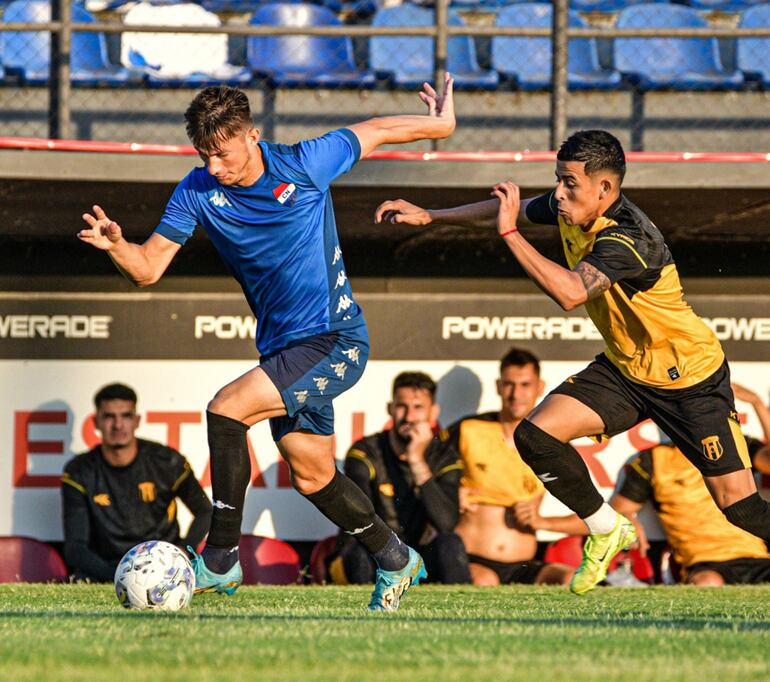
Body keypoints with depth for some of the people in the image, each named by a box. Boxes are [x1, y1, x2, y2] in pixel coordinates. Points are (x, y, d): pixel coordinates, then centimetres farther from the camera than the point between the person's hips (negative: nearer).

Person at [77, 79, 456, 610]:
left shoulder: (303, 166, -14)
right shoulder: (199, 191, -3)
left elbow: (372, 132, 3)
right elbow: (149, 269, -5)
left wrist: (439, 124, 11)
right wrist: (116, 244, -26)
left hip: (335, 341, -6)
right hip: (281, 348, 6)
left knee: (226, 409, -22)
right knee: (312, 477, 12)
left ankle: (220, 561, -16)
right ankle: (395, 560, 34)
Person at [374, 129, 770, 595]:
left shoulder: (627, 240, -32)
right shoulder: (569, 210, -7)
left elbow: (570, 293, -47)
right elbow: (505, 209, 13)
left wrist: (510, 232, -42)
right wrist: (428, 216, 10)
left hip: (689, 377, -8)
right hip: (624, 367, 8)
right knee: (536, 435, -10)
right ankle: (607, 531, 11)